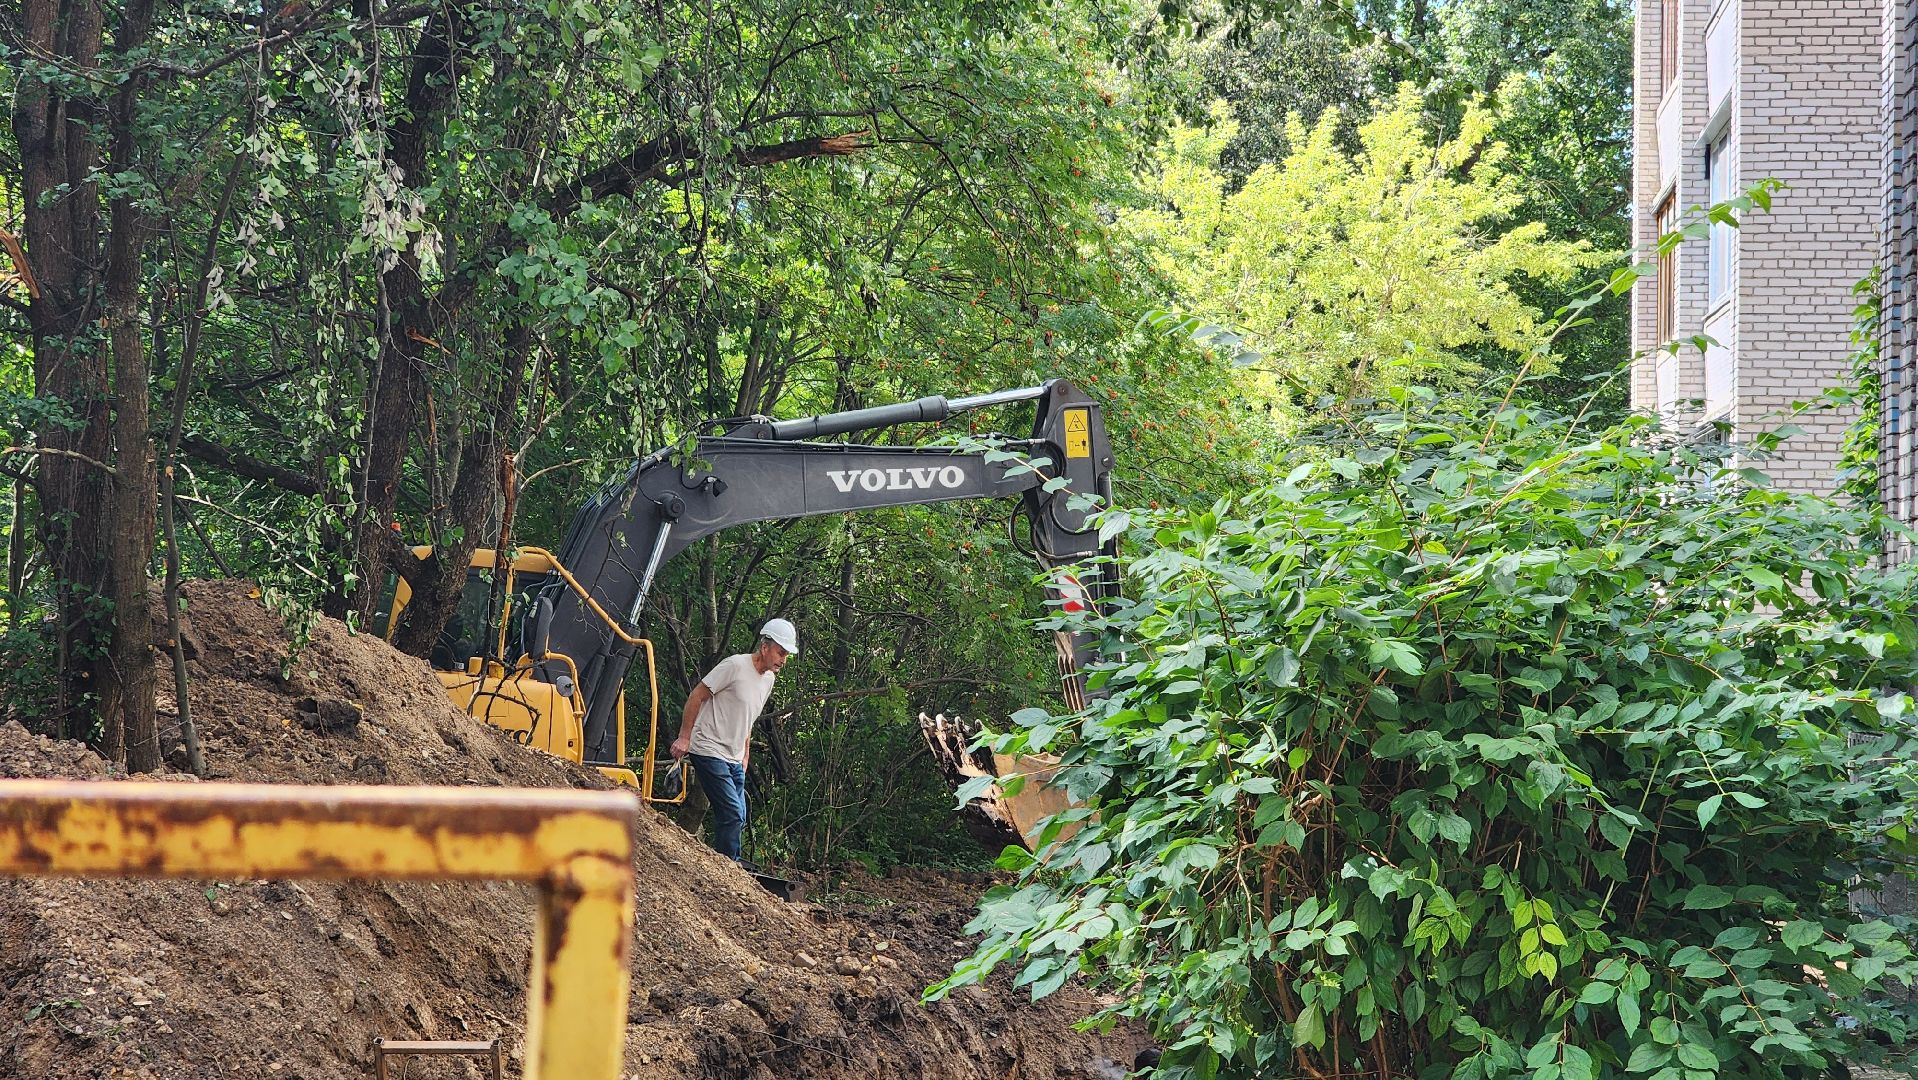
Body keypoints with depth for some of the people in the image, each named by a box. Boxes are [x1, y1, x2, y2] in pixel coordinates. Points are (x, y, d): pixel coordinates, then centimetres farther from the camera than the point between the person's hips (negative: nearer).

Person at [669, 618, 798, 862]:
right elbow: (696, 696, -12)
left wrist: (745, 757, 21)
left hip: (734, 760, 9)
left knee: (737, 820, 8)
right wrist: (684, 738, -13)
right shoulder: (735, 665, -15)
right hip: (709, 752, -9)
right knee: (732, 815, -16)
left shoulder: (768, 678, 11)